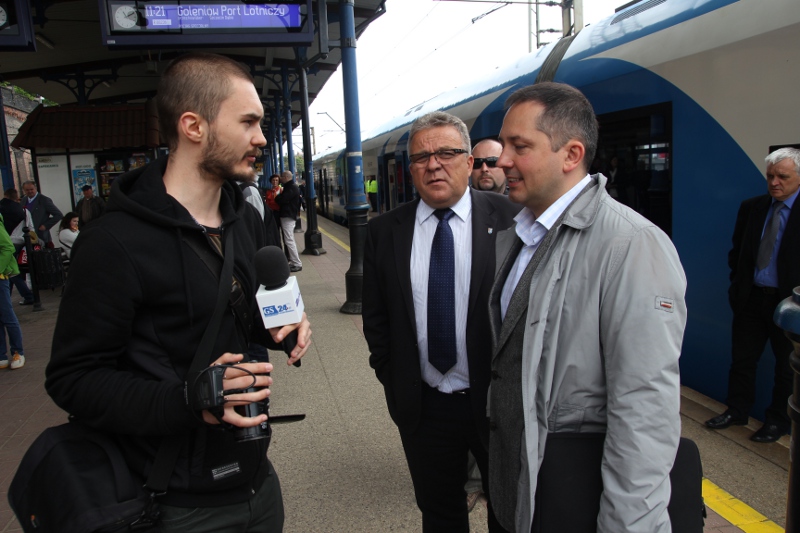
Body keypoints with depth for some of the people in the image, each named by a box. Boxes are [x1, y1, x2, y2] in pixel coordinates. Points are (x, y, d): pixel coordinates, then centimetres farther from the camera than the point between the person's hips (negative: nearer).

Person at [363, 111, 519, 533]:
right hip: (422, 405, 2)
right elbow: (375, 315, 5)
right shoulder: (384, 230, -1)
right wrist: (391, 376, 1)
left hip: (498, 402, -2)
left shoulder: (508, 218, -10)